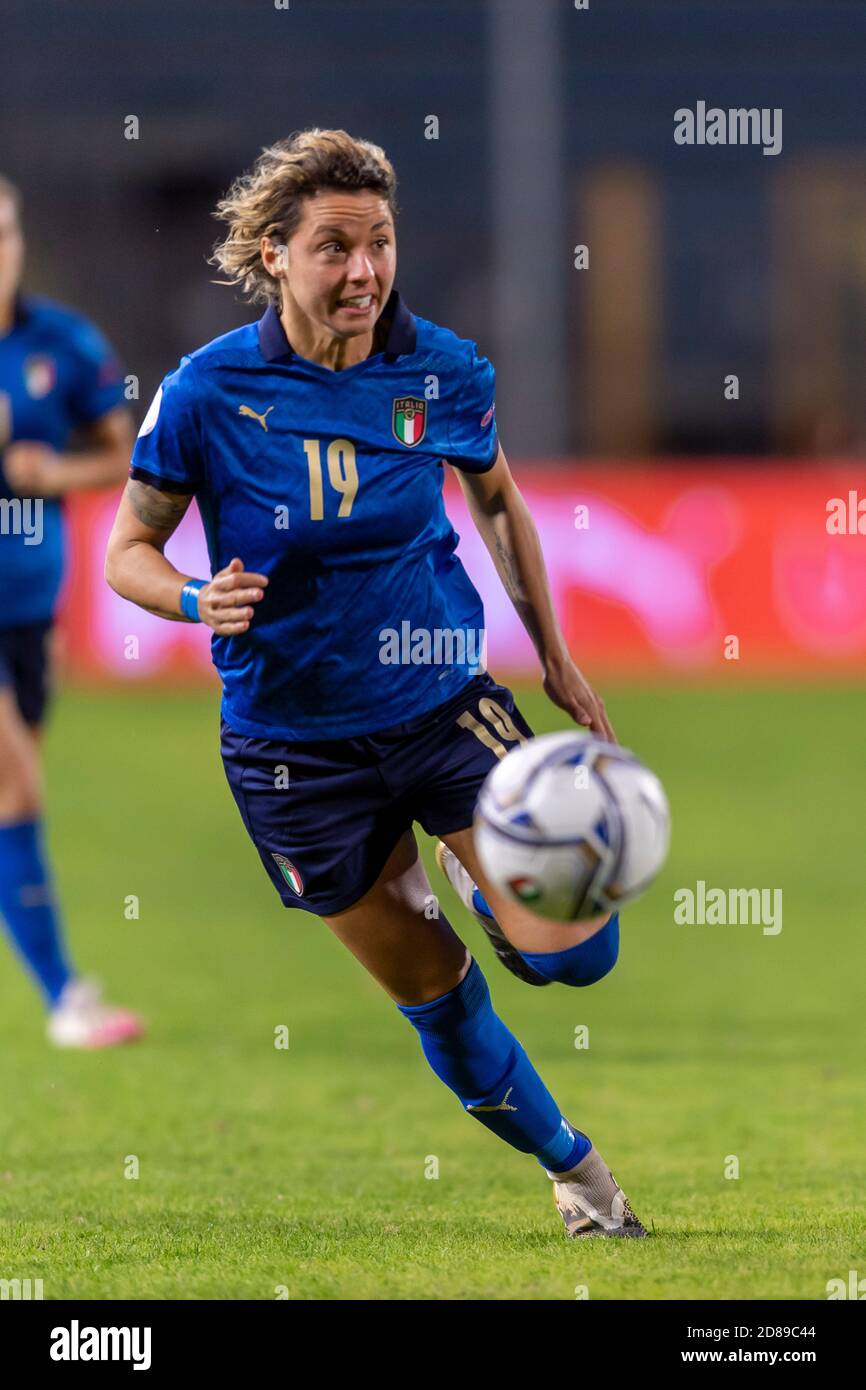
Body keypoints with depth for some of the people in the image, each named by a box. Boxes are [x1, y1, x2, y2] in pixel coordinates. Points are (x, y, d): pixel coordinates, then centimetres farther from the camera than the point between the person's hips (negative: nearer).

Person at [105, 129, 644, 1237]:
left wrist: (555, 656, 13)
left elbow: (497, 500, 13)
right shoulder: (210, 391, -14)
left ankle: (466, 878, 23)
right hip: (294, 745, -1)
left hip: (441, 705, 1)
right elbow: (126, 550, -4)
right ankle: (571, 1165, 30)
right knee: (434, 996, 6)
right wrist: (200, 599, -26)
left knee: (574, 953, -12)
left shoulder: (445, 372, -7)